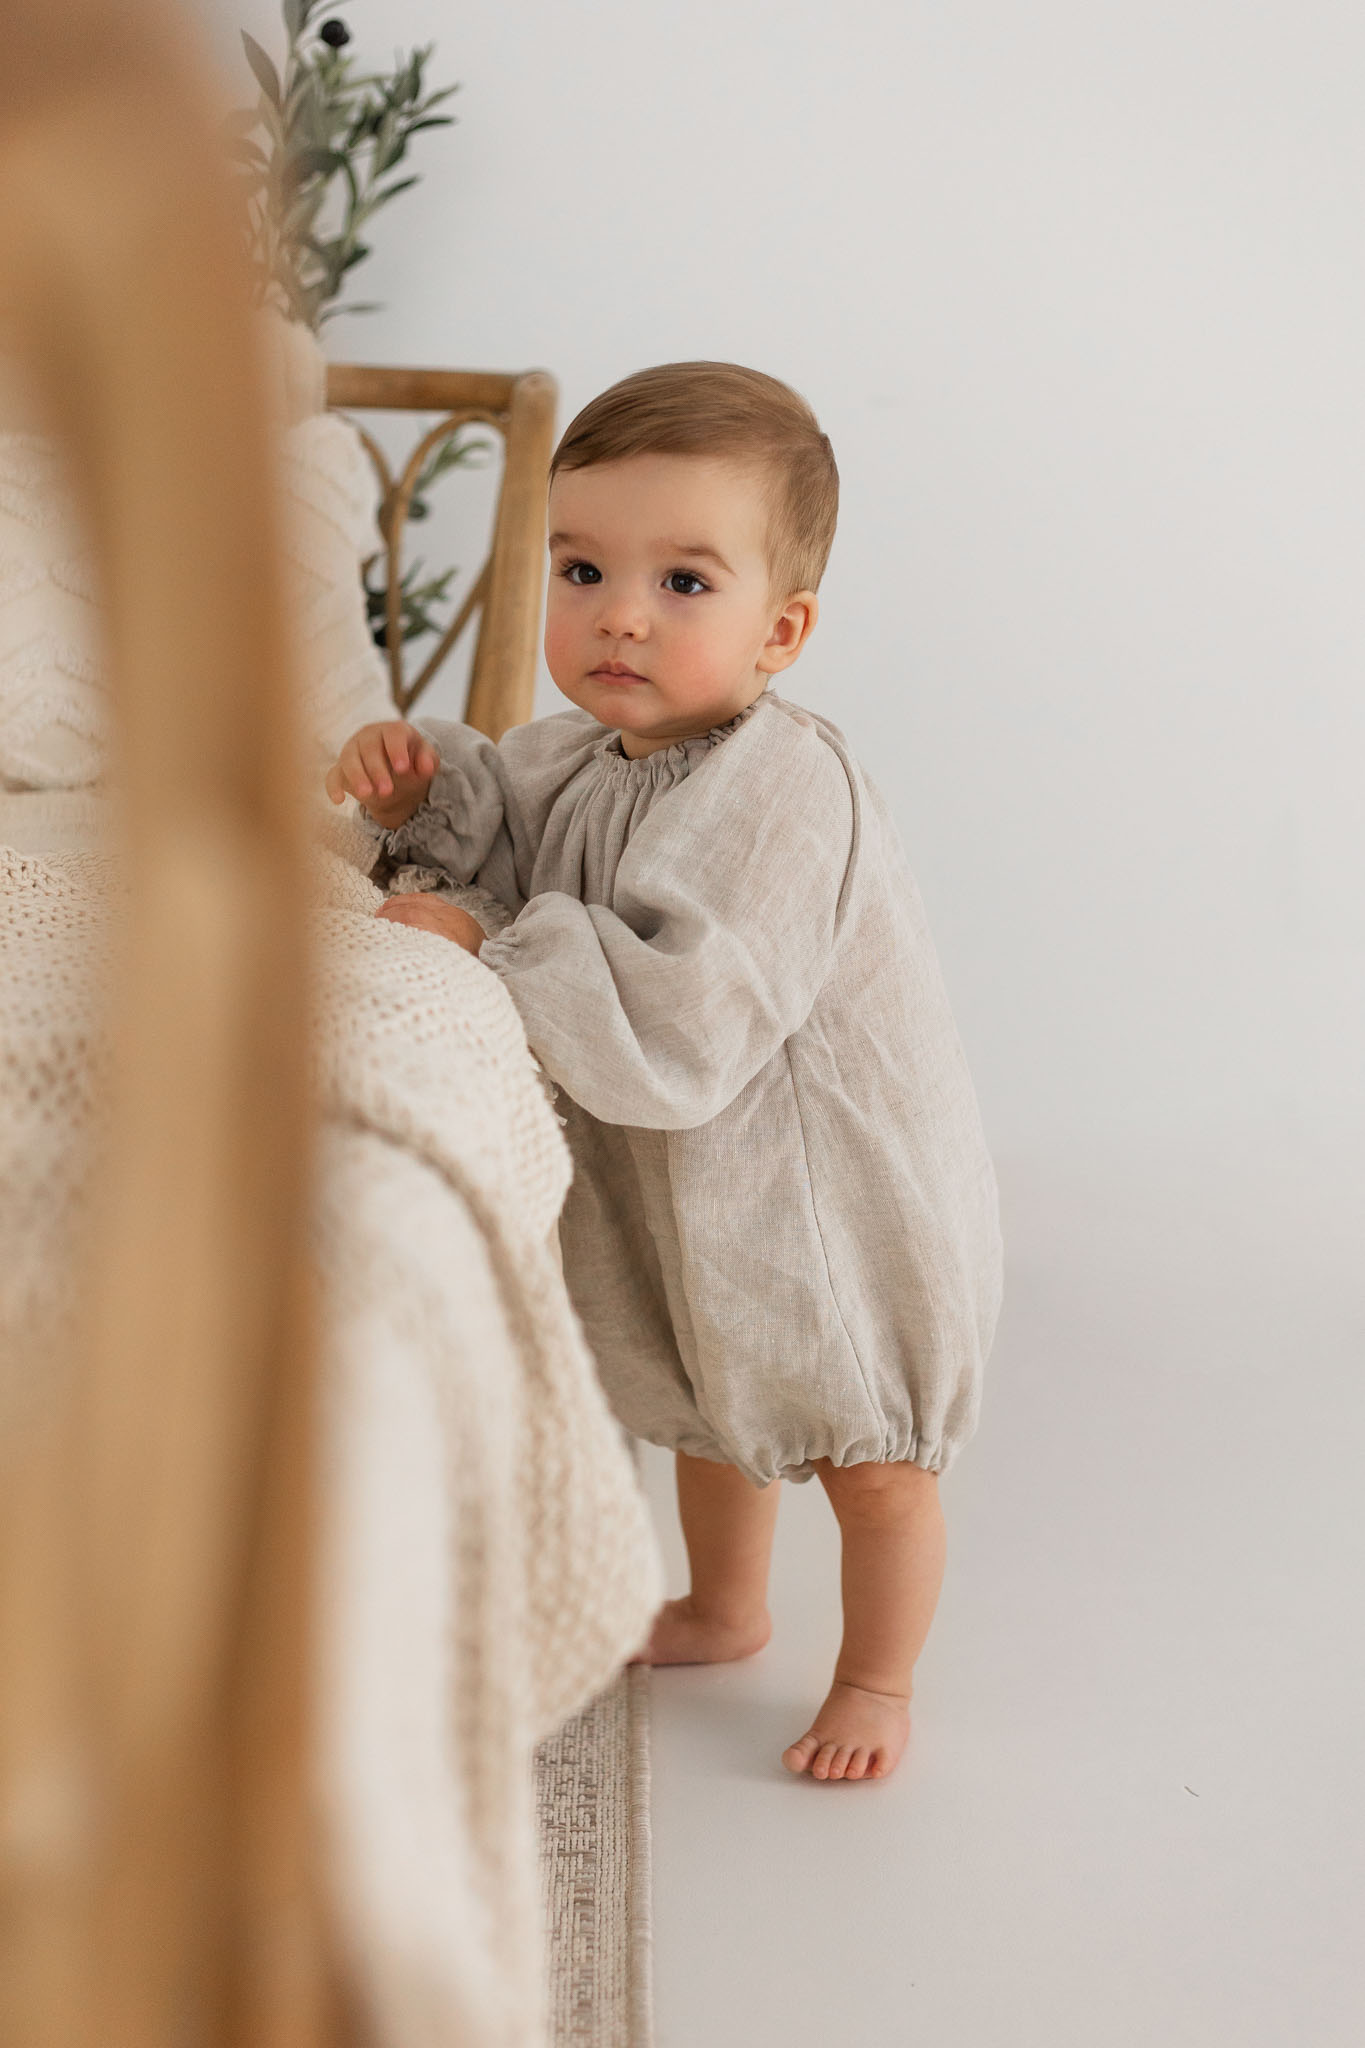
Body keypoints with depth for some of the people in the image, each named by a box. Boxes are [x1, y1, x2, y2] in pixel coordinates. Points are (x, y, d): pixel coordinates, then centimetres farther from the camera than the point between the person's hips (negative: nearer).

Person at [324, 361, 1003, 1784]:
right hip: (694, 1194, 9)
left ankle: (876, 1679, 38)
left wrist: (486, 954, -36)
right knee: (712, 1412, 30)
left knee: (870, 1460, 15)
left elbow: (679, 1036, -42)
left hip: (843, 1198, -8)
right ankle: (726, 1612, 55)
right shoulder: (586, 757, -8)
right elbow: (506, 812, 14)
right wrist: (424, 784, -9)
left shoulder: (779, 800, -36)